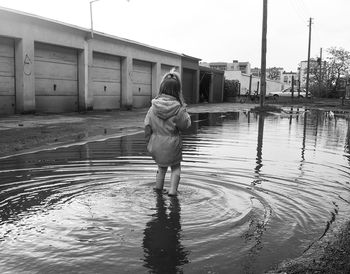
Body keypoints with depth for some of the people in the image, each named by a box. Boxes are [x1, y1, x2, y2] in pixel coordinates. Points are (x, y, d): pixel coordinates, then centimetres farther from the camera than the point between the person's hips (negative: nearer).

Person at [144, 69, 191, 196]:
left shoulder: (153, 107, -8)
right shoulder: (178, 108, -18)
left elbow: (147, 126, -3)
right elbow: (185, 124, -5)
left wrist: (148, 142, 8)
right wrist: (184, 110, 5)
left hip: (156, 144, 3)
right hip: (172, 144, -3)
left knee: (161, 166, 27)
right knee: (176, 167, 20)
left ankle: (158, 187, 34)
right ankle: (173, 189, 12)